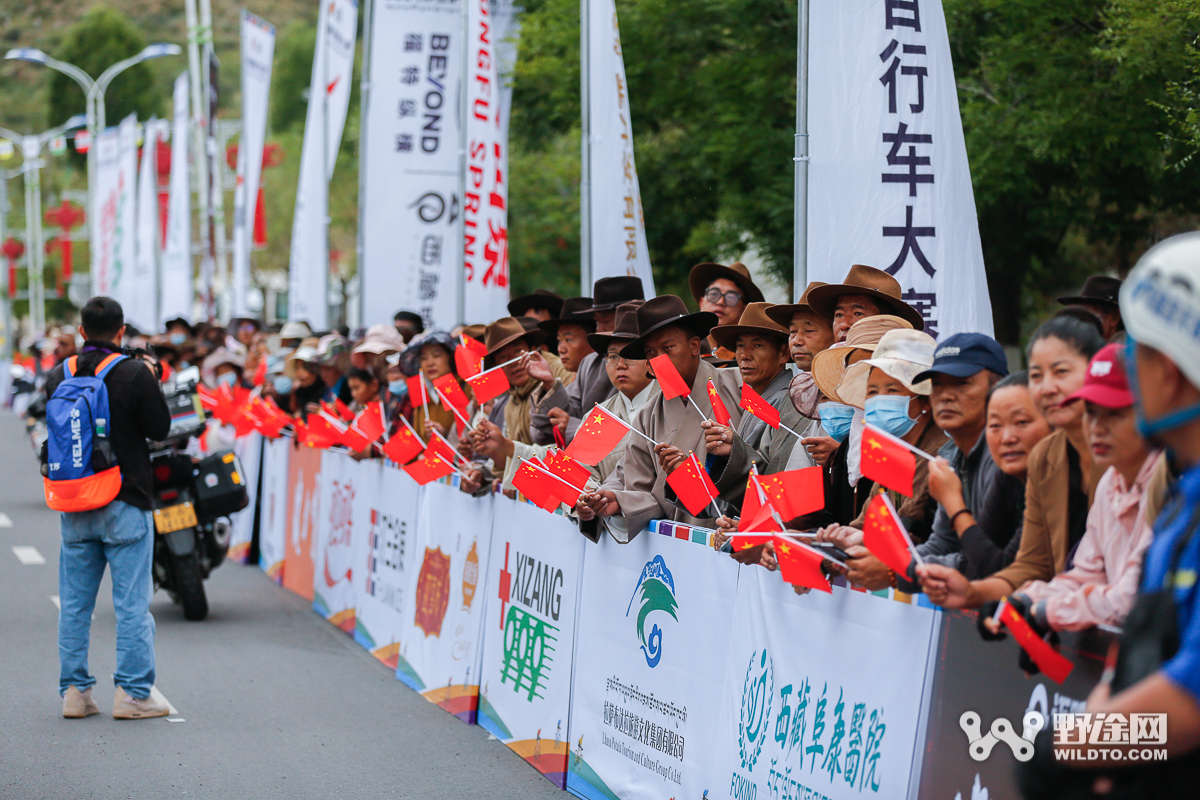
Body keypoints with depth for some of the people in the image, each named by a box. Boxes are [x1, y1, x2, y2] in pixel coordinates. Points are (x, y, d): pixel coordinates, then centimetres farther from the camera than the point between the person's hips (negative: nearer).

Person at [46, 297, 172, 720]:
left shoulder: (58, 376, 3)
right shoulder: (134, 374, -12)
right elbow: (160, 428, -6)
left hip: (74, 507, 4)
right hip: (124, 505, -4)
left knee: (74, 602, 11)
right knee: (132, 602, 1)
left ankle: (74, 692, 12)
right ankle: (131, 693, 0)